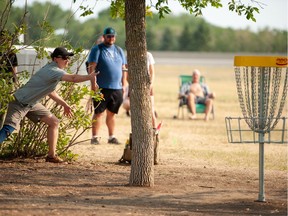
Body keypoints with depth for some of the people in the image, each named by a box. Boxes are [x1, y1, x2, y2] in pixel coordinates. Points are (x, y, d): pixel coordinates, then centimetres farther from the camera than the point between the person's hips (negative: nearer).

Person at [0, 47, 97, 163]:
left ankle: (51, 155, 11)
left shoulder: (52, 69, 10)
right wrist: (89, 77, -30)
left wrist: (64, 105, 24)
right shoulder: (53, 71, -23)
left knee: (54, 122, 8)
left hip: (32, 104, 11)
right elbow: (73, 78, -37)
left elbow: (50, 91, 23)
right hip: (20, 102, -11)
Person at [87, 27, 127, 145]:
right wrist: (93, 83, -16)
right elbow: (92, 67, -8)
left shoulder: (119, 51, 17)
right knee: (99, 113, -5)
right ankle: (95, 137, -4)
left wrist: (123, 85, 12)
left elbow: (123, 69, 19)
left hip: (117, 88, 5)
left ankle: (111, 136, 17)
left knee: (112, 113, 10)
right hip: (101, 88, -5)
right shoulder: (97, 49, -1)